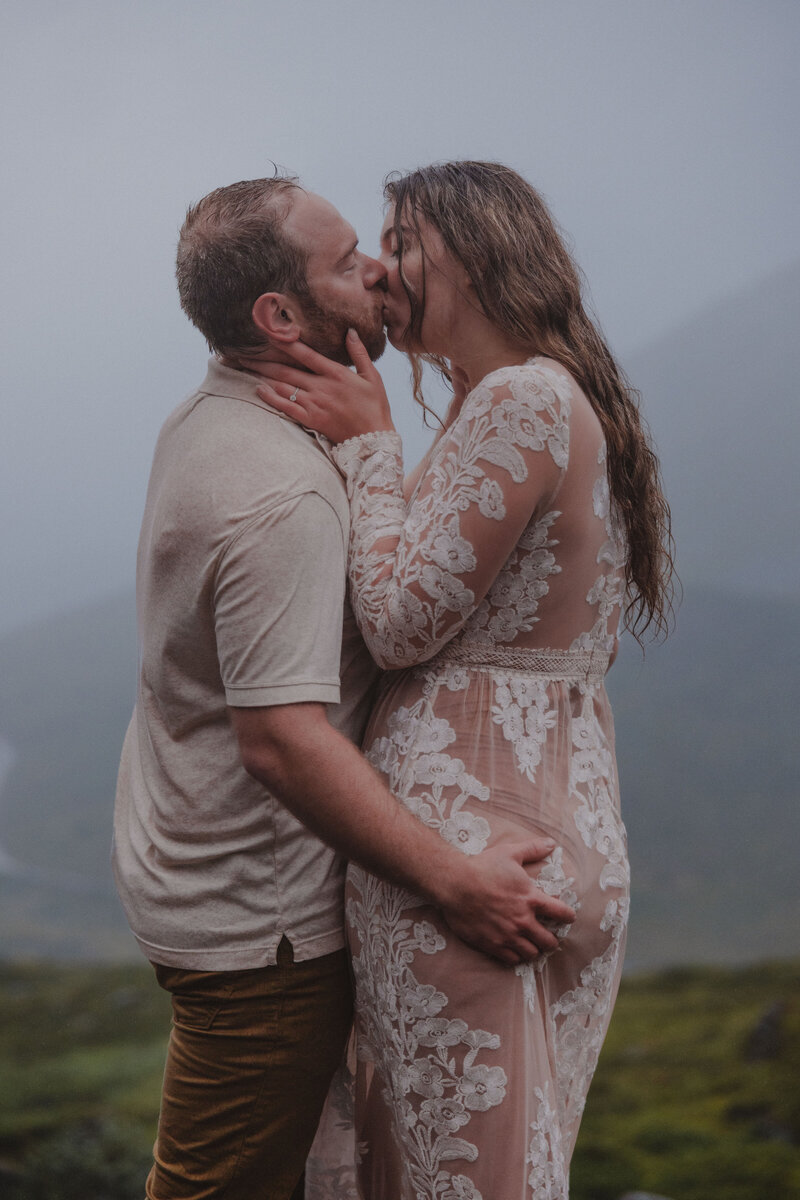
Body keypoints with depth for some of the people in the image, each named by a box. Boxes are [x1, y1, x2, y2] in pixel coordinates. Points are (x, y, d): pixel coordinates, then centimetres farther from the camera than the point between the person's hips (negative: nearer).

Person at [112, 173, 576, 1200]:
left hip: (184, 871, 10)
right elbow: (282, 739, -32)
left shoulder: (204, 418, 5)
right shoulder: (283, 493, -28)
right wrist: (456, 883, -28)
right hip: (259, 920, -10)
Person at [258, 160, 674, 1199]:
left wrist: (367, 443, -6)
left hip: (464, 829, -10)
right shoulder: (568, 405, 16)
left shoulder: (521, 402, -15)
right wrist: (364, 449, 12)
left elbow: (403, 622, -16)